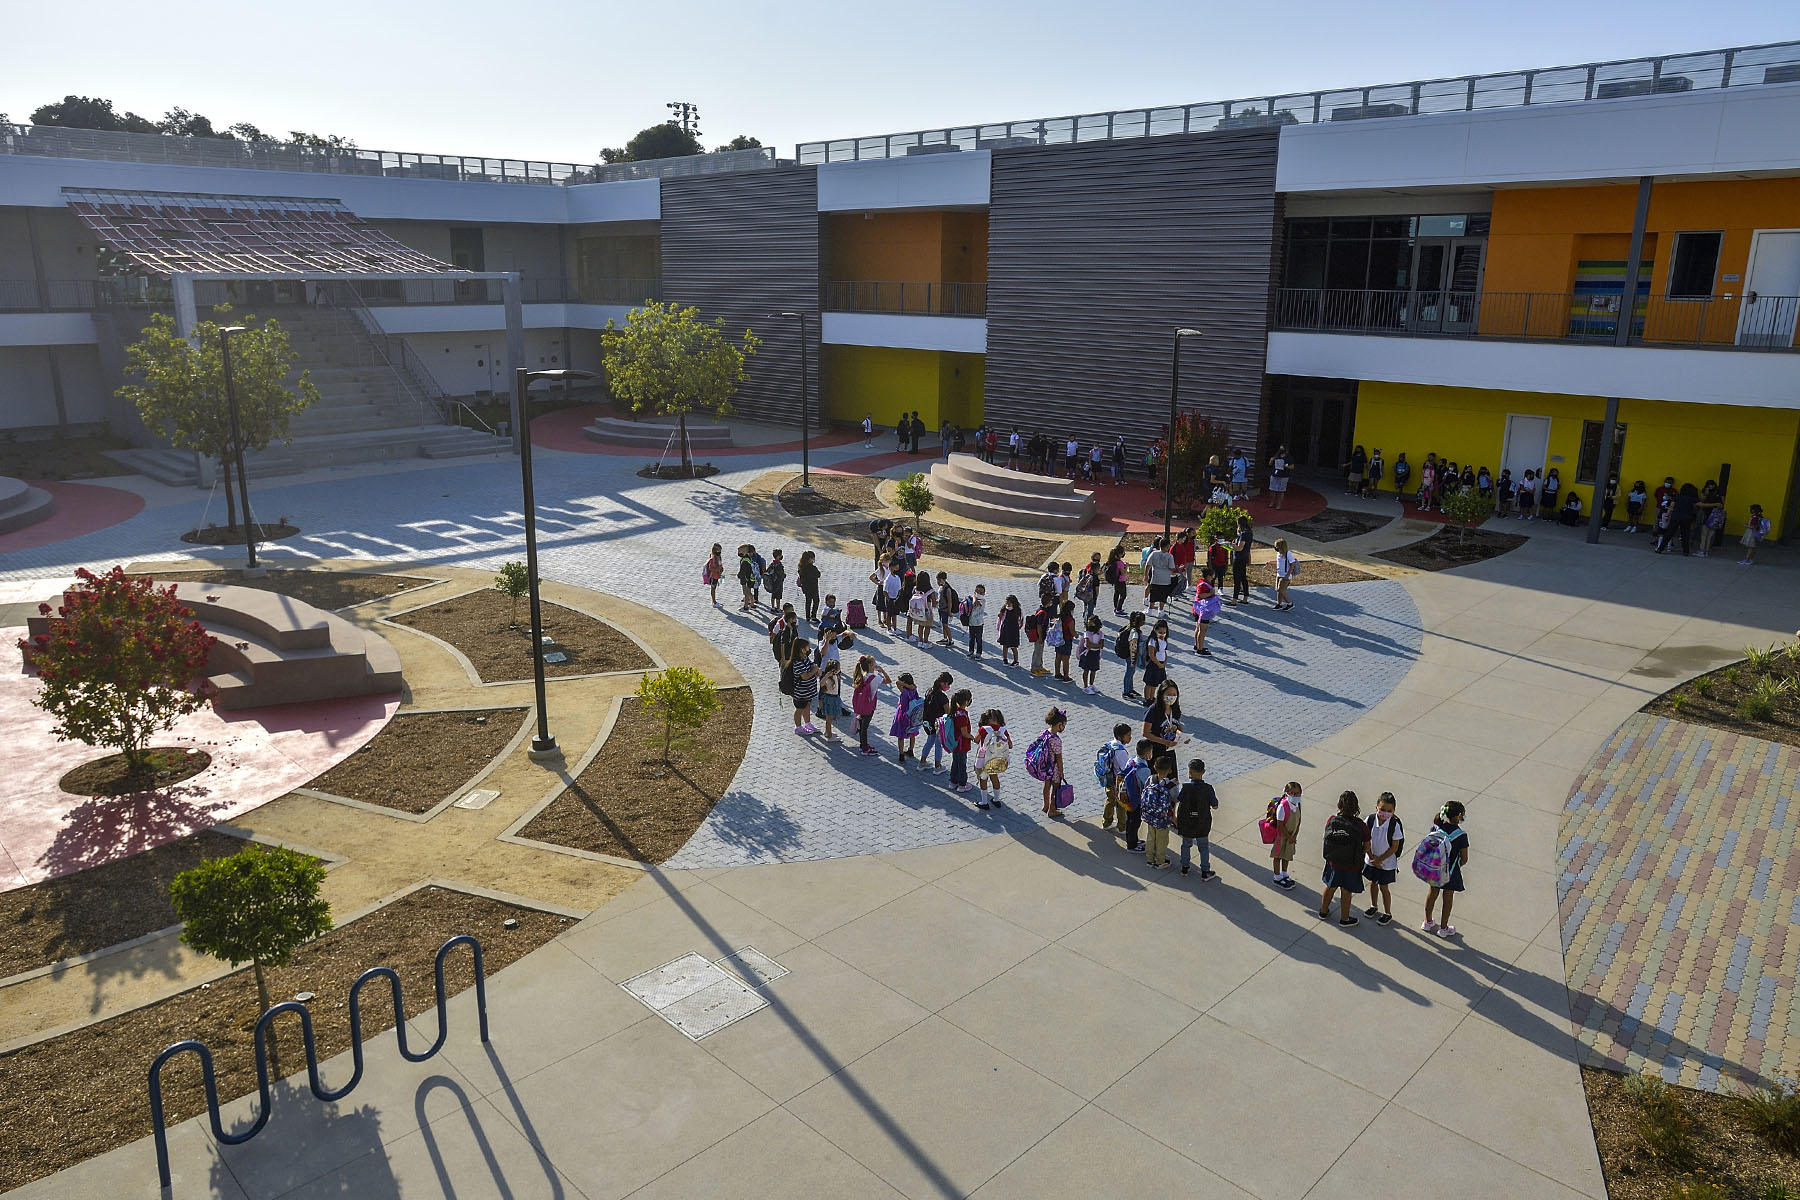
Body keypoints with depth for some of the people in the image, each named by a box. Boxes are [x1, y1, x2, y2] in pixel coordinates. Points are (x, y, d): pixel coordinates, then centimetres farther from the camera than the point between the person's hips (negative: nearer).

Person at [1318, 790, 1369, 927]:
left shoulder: (1331, 820, -17)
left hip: (1333, 862, 2)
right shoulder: (1360, 826, -23)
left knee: (1330, 887, 25)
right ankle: (1344, 918, 36)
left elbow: (1327, 838, -6)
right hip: (1352, 865, -2)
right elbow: (1366, 847, -14)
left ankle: (1324, 910, 45)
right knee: (1346, 892, 17)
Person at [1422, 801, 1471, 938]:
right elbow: (1464, 859, -16)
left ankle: (1427, 922, 40)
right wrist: (1458, 865, 5)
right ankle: (1443, 928, 32)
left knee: (1433, 892, 23)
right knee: (1448, 897, 16)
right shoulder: (1461, 835, -24)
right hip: (1450, 870, -4)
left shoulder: (1436, 827, -13)